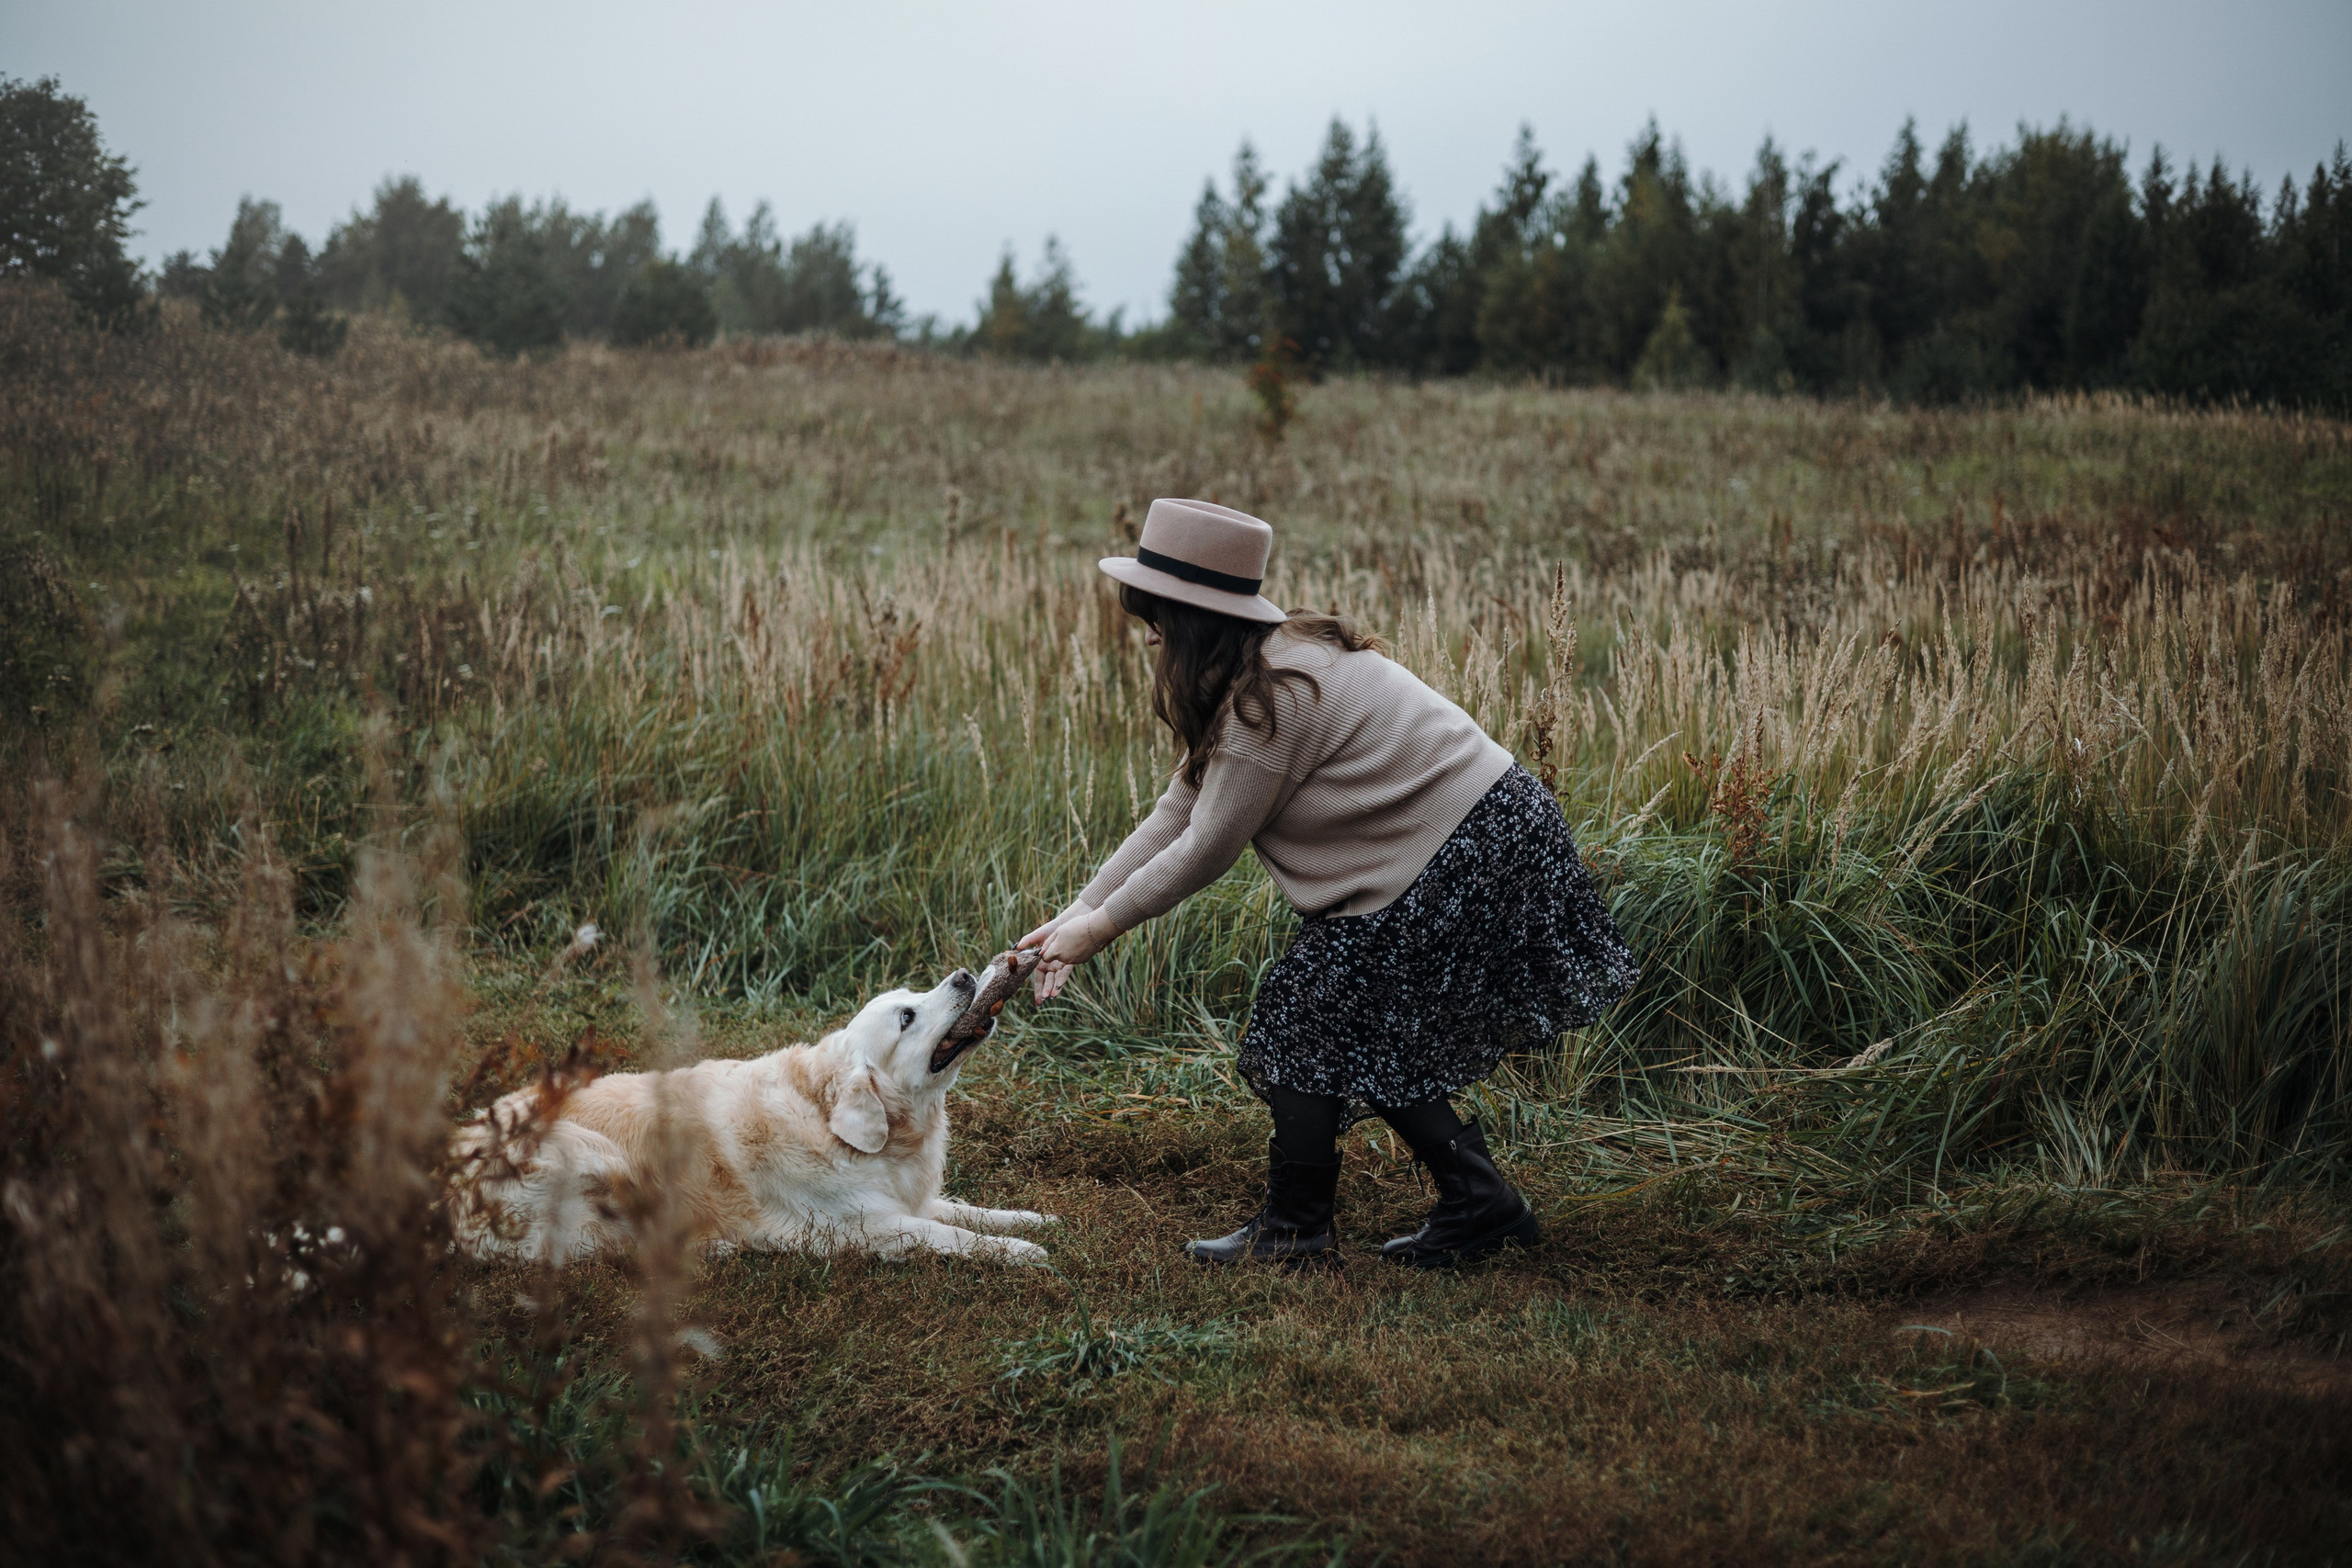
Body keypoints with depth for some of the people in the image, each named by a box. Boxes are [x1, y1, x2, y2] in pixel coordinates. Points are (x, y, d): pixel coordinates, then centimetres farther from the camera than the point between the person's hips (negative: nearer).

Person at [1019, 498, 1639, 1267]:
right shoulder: (1270, 661, 10)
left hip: (1461, 864, -10)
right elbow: (1179, 810, 12)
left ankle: (1293, 1230, 13)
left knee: (1304, 1023, -1)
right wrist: (1081, 908, 9)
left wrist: (1104, 923, -3)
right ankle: (1478, 1207, 21)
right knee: (1369, 1036, 16)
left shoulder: (1272, 697, -22)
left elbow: (1206, 849, -15)